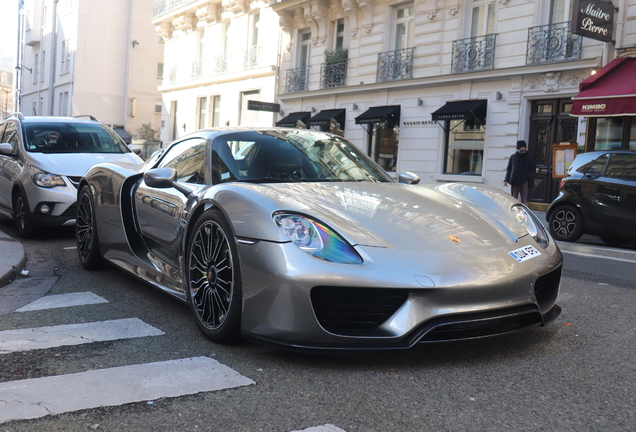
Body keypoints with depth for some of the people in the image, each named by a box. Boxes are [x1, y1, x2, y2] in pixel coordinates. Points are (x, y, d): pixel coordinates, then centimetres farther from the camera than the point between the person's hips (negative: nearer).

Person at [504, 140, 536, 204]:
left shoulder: (530, 157, 8)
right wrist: (506, 180, 0)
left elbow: (533, 168, 6)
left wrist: (528, 177, -11)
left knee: (524, 199, -4)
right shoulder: (513, 157, 10)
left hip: (524, 181, -1)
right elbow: (509, 169, 10)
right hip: (514, 181, 1)